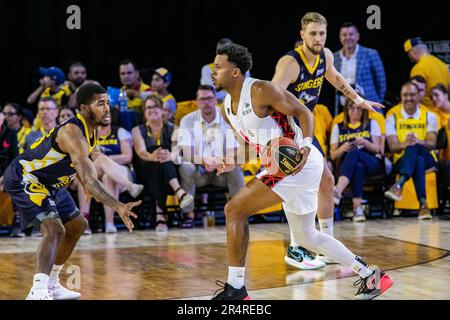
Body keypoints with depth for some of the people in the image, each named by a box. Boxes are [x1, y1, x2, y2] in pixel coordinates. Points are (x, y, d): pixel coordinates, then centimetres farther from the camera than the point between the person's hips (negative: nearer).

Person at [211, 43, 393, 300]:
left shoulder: (260, 90, -16)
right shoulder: (227, 108, 10)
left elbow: (303, 112, -14)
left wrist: (305, 146, -28)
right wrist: (233, 162, 2)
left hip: (301, 163, -10)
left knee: (235, 209, -15)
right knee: (306, 237, 20)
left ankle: (235, 288, -9)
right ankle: (371, 276, 29)